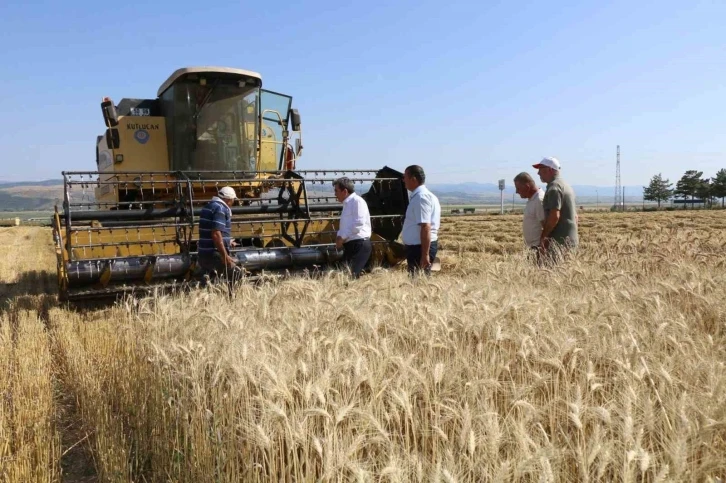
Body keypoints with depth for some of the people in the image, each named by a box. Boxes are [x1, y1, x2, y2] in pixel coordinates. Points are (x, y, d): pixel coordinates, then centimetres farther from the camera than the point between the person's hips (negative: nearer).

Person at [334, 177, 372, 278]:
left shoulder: (357, 201, -10)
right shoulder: (347, 204, 18)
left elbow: (358, 224, -19)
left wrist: (342, 237, -13)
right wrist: (339, 237, 6)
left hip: (359, 244, -9)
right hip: (350, 245, 9)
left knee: (351, 275, -13)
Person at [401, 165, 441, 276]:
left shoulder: (421, 197, -18)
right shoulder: (419, 195, 13)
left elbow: (425, 227, -24)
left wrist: (425, 254, -26)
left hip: (421, 247, -10)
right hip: (417, 246, 10)